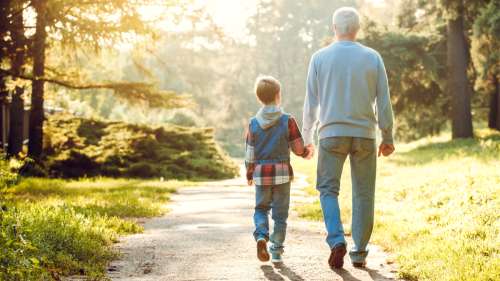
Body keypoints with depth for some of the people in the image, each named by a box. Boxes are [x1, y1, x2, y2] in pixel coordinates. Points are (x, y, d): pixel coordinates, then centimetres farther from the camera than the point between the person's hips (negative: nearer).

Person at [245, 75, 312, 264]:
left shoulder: (253, 123, -1)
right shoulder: (288, 121, -6)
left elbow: (250, 153, 3)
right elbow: (298, 148, -2)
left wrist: (249, 174, 16)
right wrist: (306, 154, 20)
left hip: (261, 173, 1)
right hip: (282, 172, -1)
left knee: (261, 208, 16)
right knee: (280, 212, 7)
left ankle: (261, 236, -10)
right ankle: (276, 250, 9)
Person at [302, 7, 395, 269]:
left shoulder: (320, 57, 0)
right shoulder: (372, 57, 0)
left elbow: (311, 102, 2)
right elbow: (383, 102, 0)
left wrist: (306, 138, 11)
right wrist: (388, 138, 9)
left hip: (331, 134, -1)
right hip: (364, 134, 1)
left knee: (328, 189, 8)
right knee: (363, 194, 10)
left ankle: (337, 240, -12)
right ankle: (359, 253, 12)